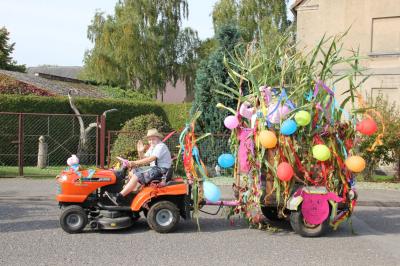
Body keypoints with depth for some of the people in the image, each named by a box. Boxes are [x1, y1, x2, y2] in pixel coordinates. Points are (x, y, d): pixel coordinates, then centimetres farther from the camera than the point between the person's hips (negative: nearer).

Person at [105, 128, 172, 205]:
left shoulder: (161, 146, -13)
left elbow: (150, 159, -25)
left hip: (161, 170, -10)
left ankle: (119, 197, -27)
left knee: (137, 176, -23)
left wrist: (134, 163, -27)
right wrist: (140, 152, -2)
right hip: (154, 168, 10)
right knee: (132, 172, 6)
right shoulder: (152, 147, 19)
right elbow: (144, 159, 19)